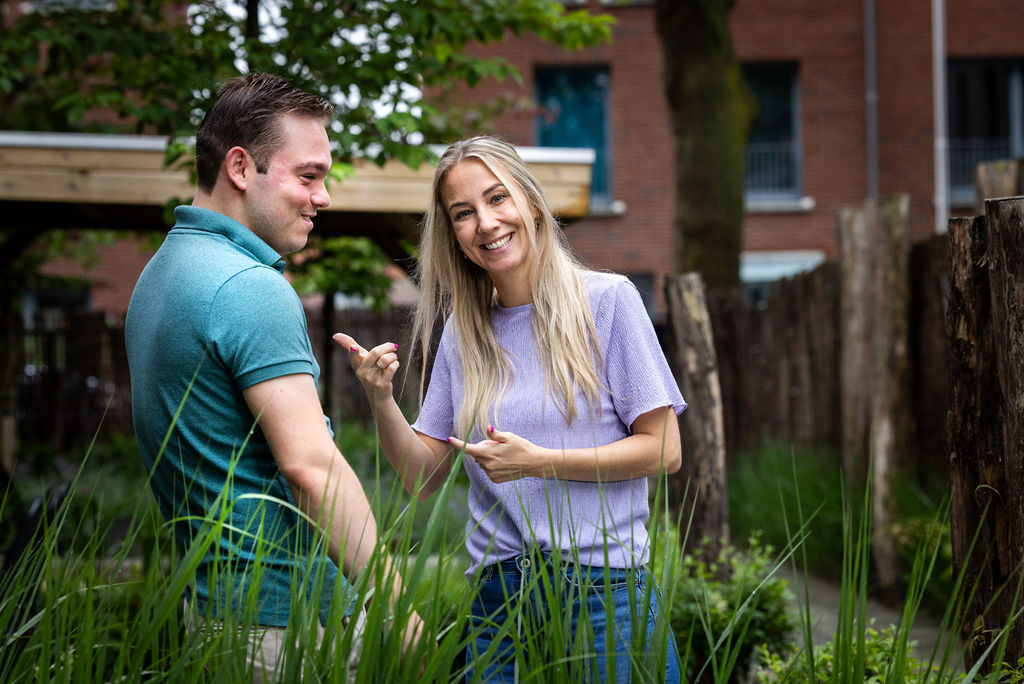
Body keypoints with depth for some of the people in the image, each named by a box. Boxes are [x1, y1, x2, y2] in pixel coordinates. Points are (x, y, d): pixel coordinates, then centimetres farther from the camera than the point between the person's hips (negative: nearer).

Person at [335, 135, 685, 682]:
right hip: (498, 601, 4)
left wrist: (538, 461, -14)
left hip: (605, 594, -3)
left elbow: (663, 450, -6)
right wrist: (382, 401, -8)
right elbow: (423, 477, 10)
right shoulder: (463, 333, 10)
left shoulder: (606, 300, -3)